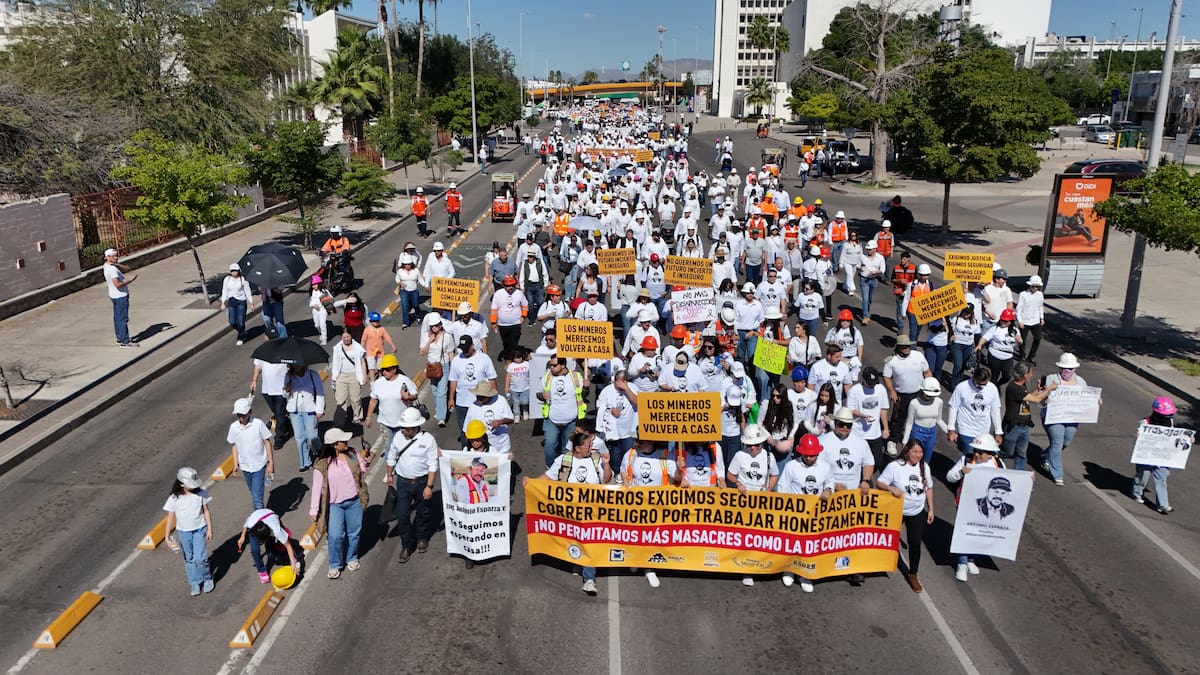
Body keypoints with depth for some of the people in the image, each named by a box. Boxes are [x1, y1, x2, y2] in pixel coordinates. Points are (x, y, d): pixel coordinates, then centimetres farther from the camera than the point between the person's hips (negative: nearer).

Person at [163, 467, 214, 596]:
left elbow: (206, 511, -3)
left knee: (200, 558, -6)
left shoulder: (201, 493, -12)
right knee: (189, 559, 14)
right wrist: (167, 536, -8)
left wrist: (210, 529, -3)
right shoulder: (174, 499, -13)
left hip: (200, 530, -1)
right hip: (183, 532, 1)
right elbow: (170, 517, -6)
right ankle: (195, 583, 29)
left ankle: (207, 579, 18)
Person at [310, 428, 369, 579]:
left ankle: (352, 558, 39)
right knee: (335, 535, -8)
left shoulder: (352, 454, -5)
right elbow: (317, 488, -11)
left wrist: (367, 461, -13)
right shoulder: (322, 465, -16)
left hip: (354, 501, 3)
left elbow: (362, 469, 9)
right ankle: (335, 565, 15)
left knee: (354, 533, 14)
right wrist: (314, 510, -9)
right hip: (335, 505, -3)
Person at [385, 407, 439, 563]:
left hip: (422, 482, -2)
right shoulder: (399, 437, -8)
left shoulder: (428, 439, -17)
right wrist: (389, 475, 19)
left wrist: (429, 486, -15)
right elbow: (392, 458, 10)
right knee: (402, 515, -1)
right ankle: (407, 546, 16)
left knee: (423, 512, 16)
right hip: (403, 482, 2)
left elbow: (433, 465, -13)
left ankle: (422, 538, 41)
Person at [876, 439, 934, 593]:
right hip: (896, 511, -3)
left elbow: (929, 488, 7)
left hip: (917, 513, 3)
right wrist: (892, 488, -36)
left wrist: (931, 509, 6)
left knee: (915, 543, 5)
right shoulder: (895, 466, -20)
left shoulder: (924, 467, -5)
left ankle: (913, 575, 23)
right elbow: (878, 483, -18)